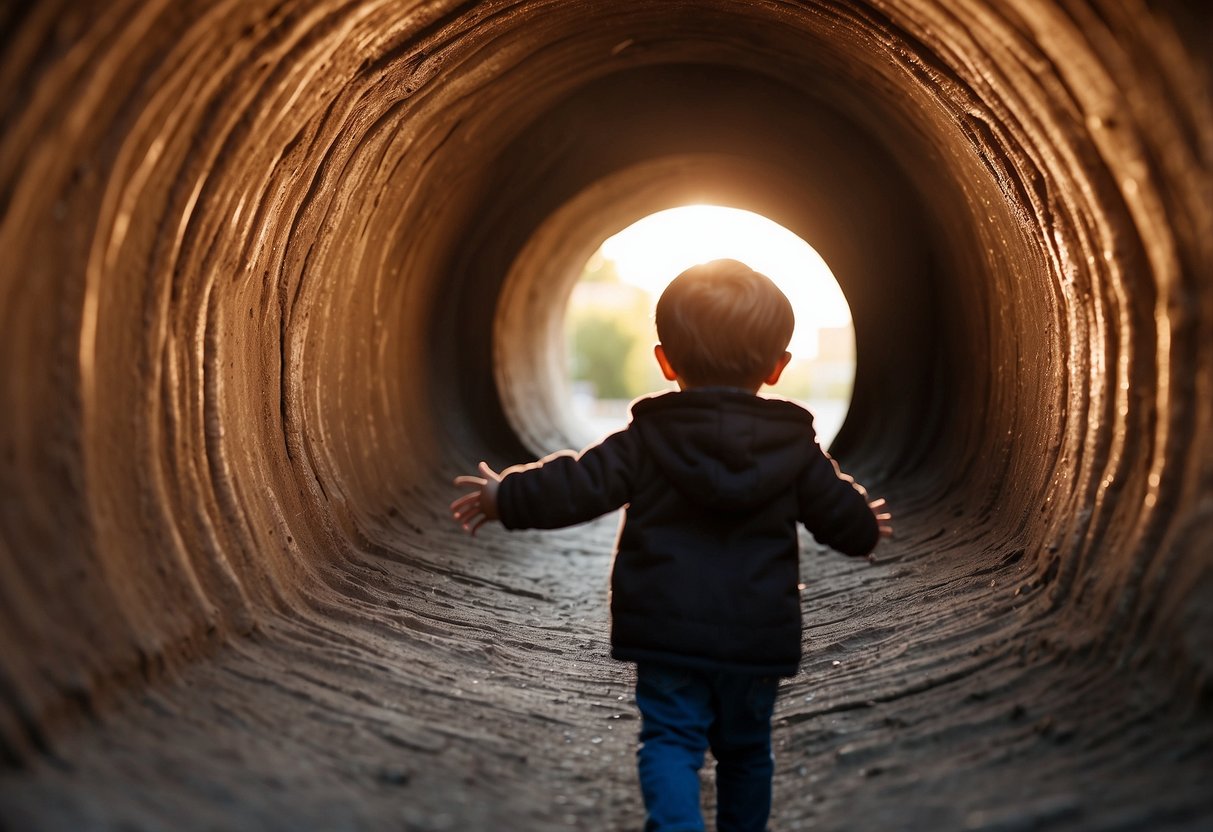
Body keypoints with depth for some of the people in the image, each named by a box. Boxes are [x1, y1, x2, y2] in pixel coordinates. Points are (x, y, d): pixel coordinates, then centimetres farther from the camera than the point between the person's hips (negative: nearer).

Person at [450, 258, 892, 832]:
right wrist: (868, 527, 30)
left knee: (670, 741, 2)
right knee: (745, 747, 20)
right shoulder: (796, 447, 0)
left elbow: (577, 487, -10)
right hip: (759, 636, 2)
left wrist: (505, 497, 4)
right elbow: (842, 517, 6)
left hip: (668, 634, -2)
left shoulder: (647, 439, -6)